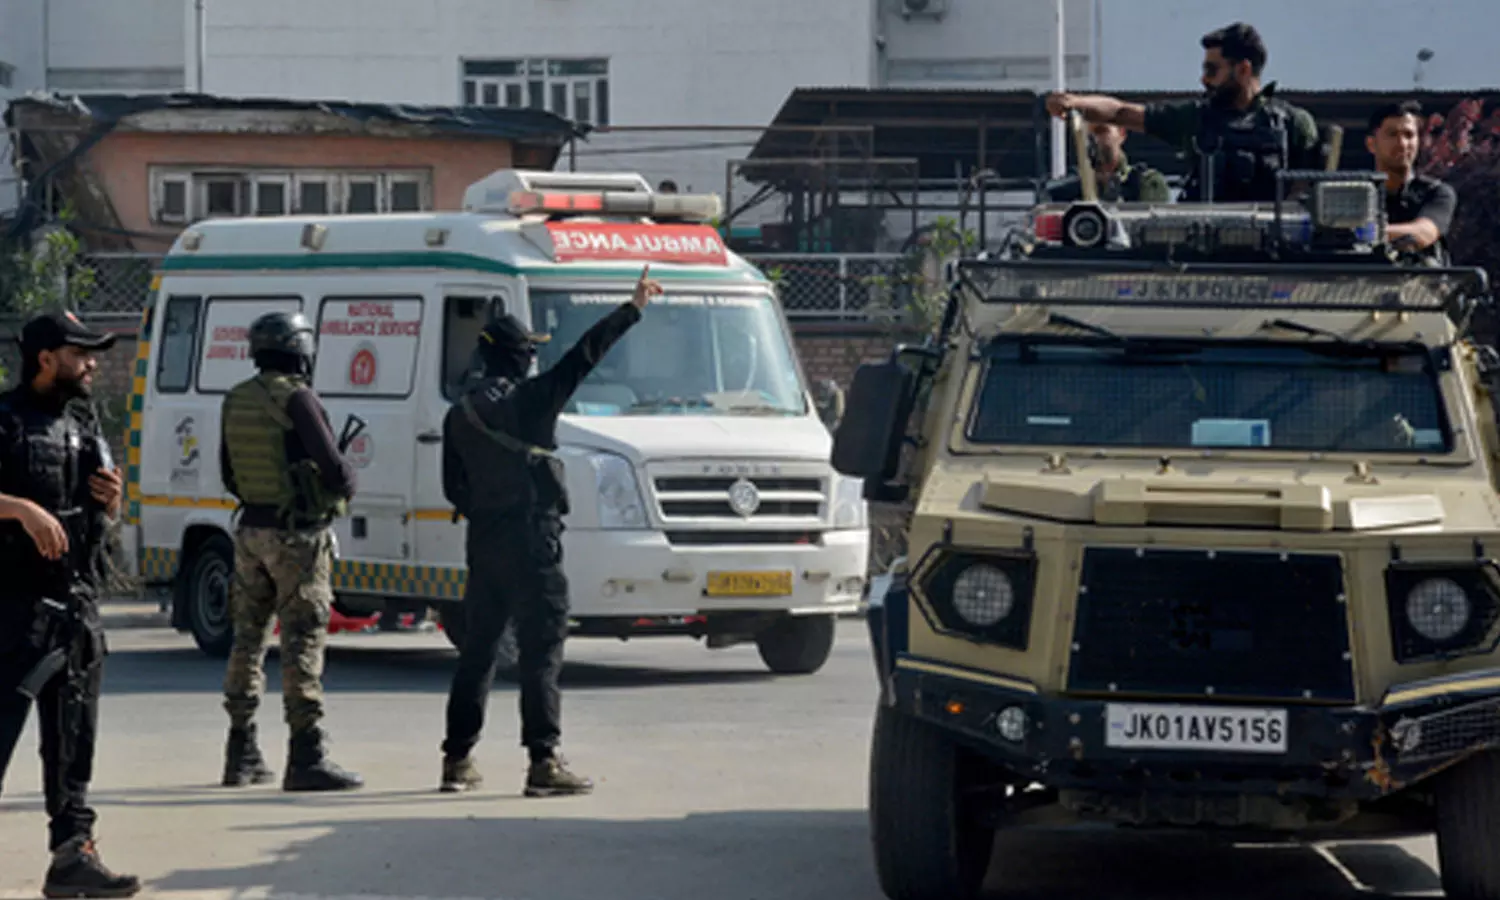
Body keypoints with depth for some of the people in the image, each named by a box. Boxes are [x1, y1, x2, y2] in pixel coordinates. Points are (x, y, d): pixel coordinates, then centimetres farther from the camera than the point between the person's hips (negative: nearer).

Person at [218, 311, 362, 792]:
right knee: (302, 642, -7)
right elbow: (333, 468, -17)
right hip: (297, 536, -7)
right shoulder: (296, 399, -16)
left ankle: (242, 755, 18)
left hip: (251, 531, 7)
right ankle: (307, 756, -10)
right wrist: (346, 485, 3)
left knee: (248, 638, 13)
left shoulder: (236, 400, 8)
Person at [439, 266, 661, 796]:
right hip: (530, 542, -7)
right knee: (541, 649, -7)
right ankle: (543, 761, -12)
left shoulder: (460, 414, 10)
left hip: (483, 545, 7)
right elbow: (586, 354, -8)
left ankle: (457, 759, 14)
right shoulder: (529, 399, -9)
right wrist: (633, 309, -2)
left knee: (477, 650, 12)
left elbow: (453, 487, 14)